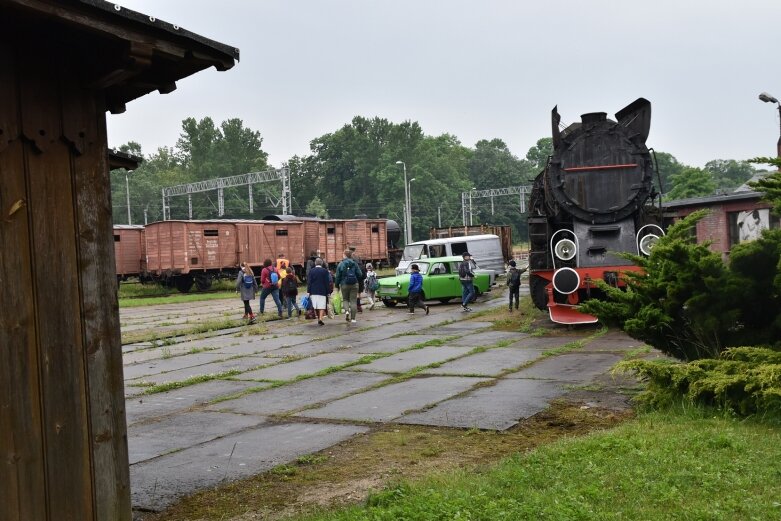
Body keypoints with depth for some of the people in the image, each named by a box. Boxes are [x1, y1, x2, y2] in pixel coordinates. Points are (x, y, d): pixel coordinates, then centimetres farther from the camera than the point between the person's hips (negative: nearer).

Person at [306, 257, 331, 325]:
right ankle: (320, 319, -15)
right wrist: (327, 292, 4)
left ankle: (319, 318, 17)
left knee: (316, 306, 12)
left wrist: (308, 291, 2)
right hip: (322, 291, -2)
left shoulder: (311, 271, 1)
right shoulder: (325, 271, -2)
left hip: (313, 291, 2)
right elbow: (327, 282, -1)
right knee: (322, 306, -1)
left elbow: (309, 282, 0)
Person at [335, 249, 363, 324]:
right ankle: (353, 318, 2)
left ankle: (347, 310, -13)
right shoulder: (354, 264, -1)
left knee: (345, 299, 16)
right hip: (354, 284, 1)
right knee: (353, 300, 4)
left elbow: (337, 276, -3)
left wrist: (337, 285, 9)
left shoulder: (340, 264, -5)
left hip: (344, 284, -1)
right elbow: (360, 274, -1)